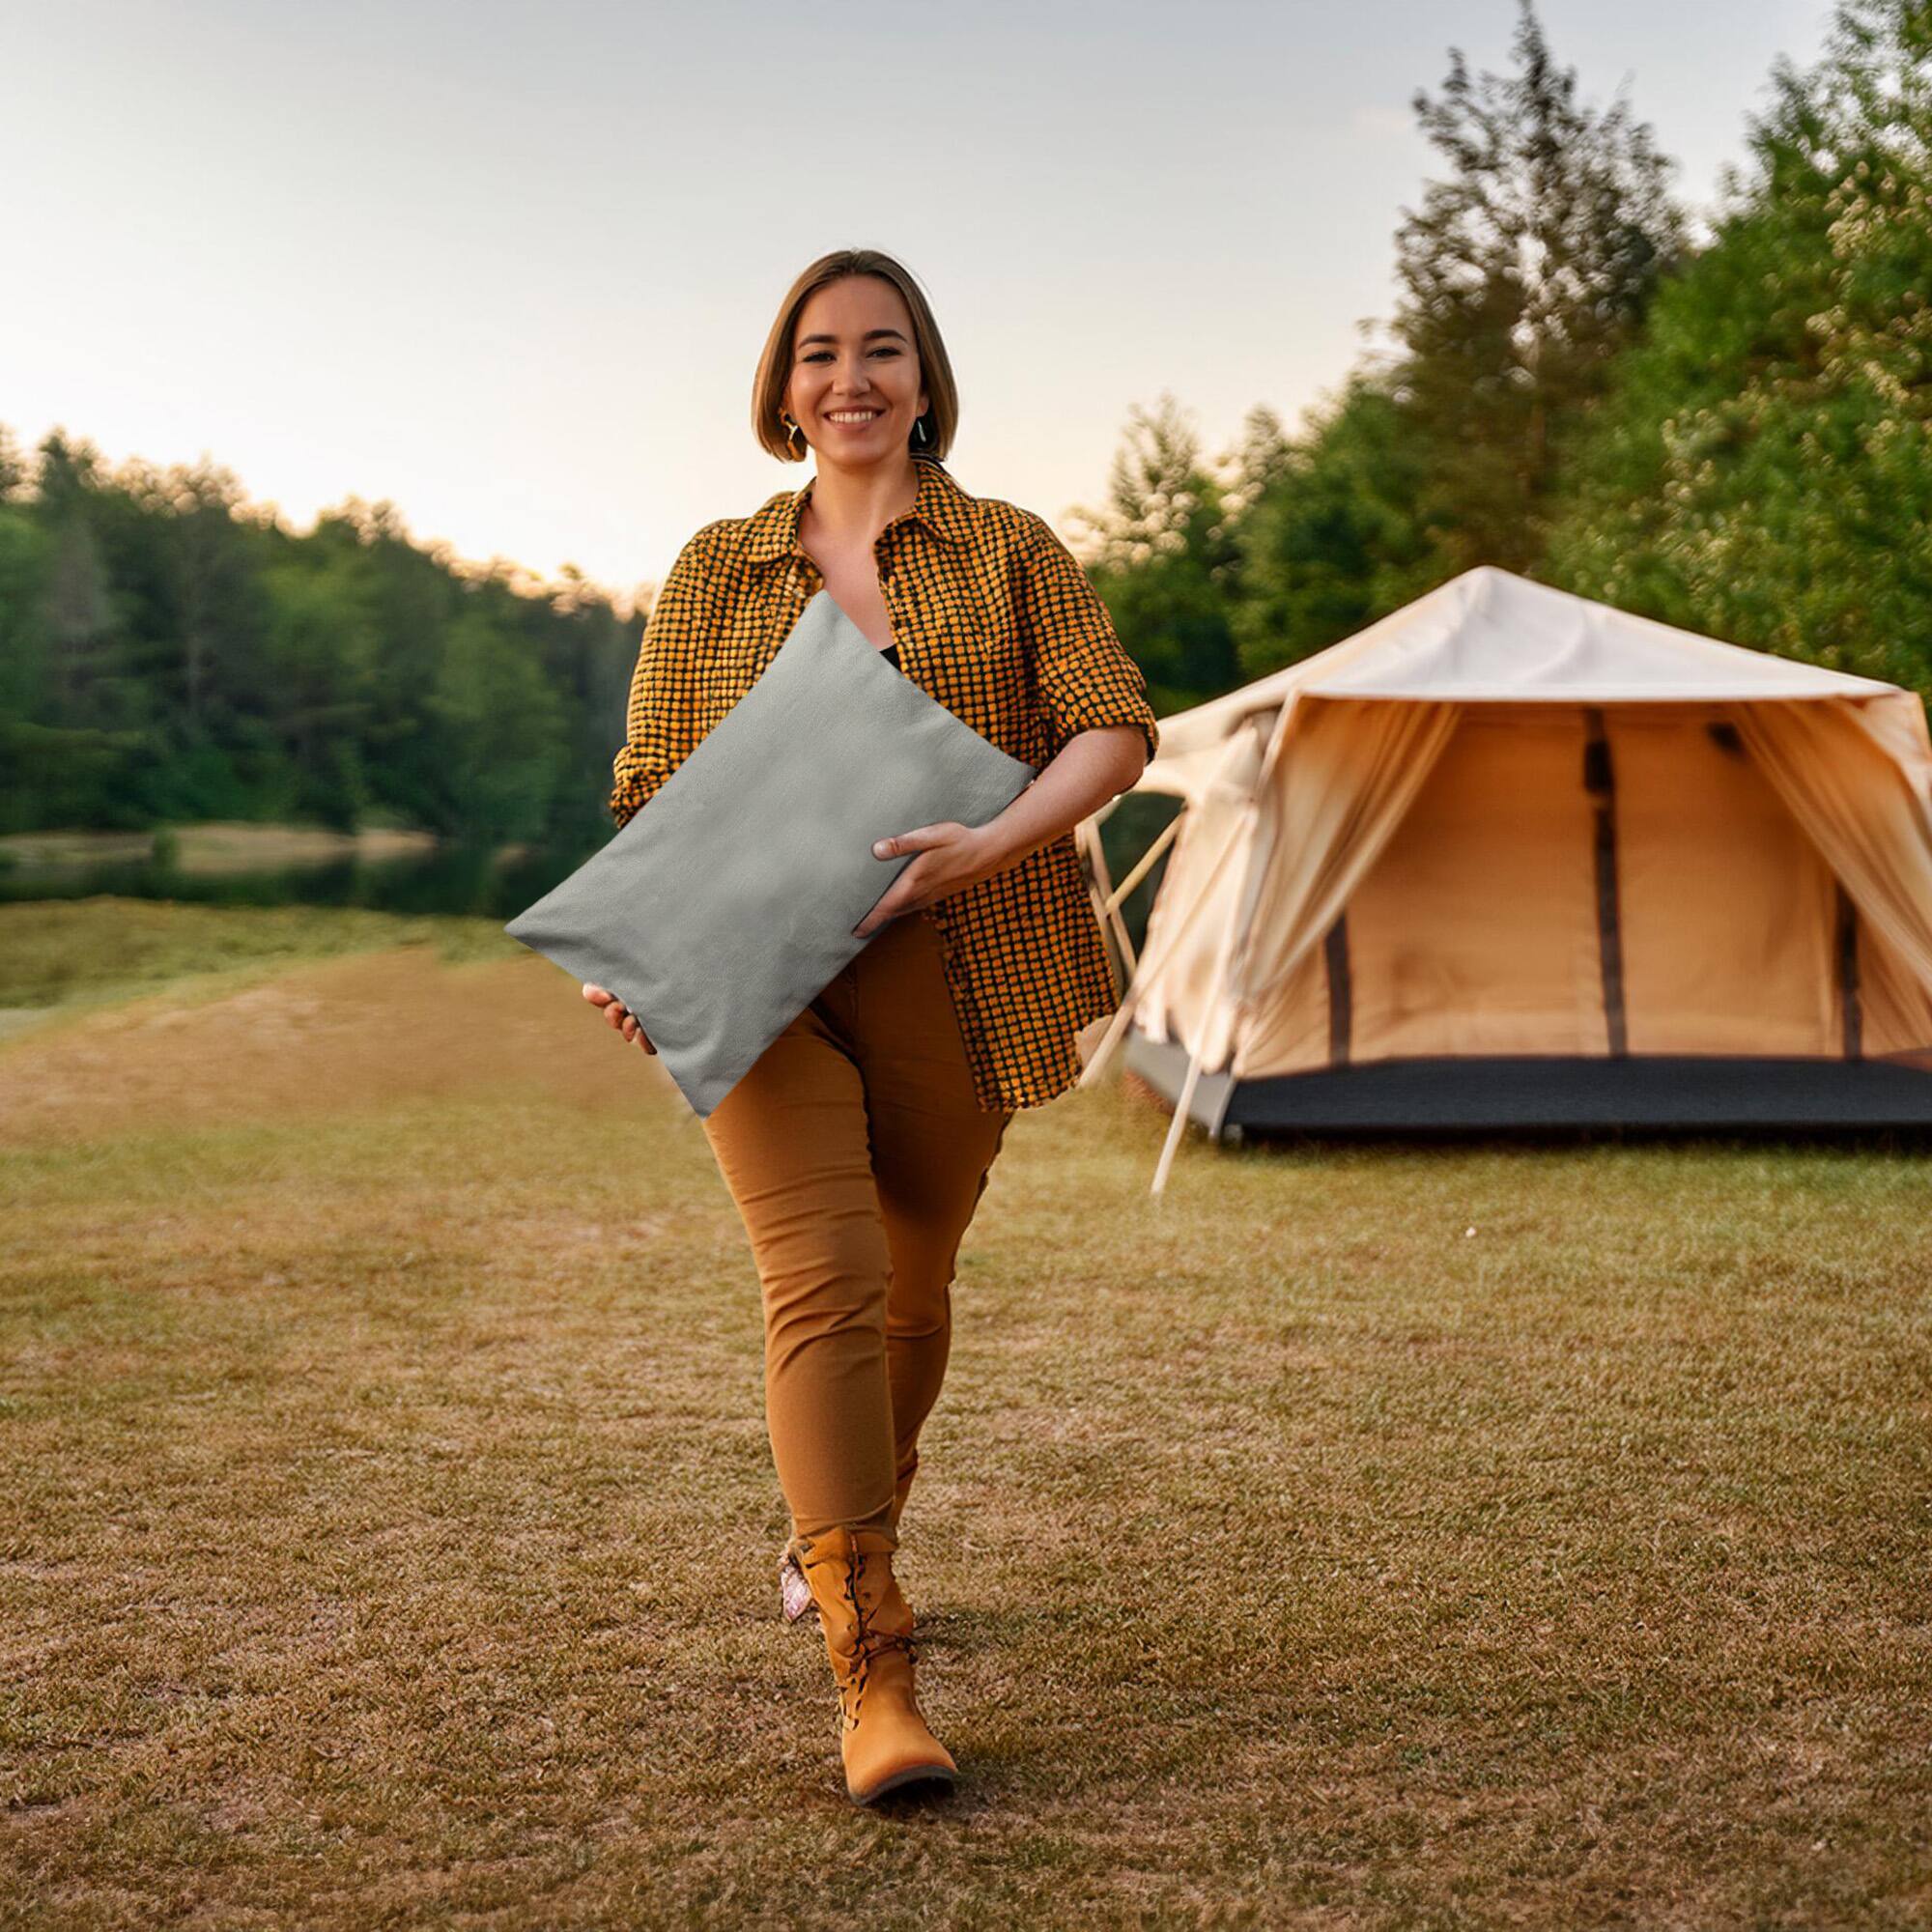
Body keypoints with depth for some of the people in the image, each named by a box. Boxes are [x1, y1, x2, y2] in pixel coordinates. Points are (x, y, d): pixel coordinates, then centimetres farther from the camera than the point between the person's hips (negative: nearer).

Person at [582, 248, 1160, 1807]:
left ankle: (836, 1538, 43)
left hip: (949, 982, 1)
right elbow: (656, 788, 11)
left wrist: (992, 845, -19)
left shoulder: (1008, 550, 8)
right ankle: (874, 1677, -18)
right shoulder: (717, 572, 12)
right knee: (823, 1281, -18)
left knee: (911, 1285, 14)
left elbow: (1118, 725, -2)